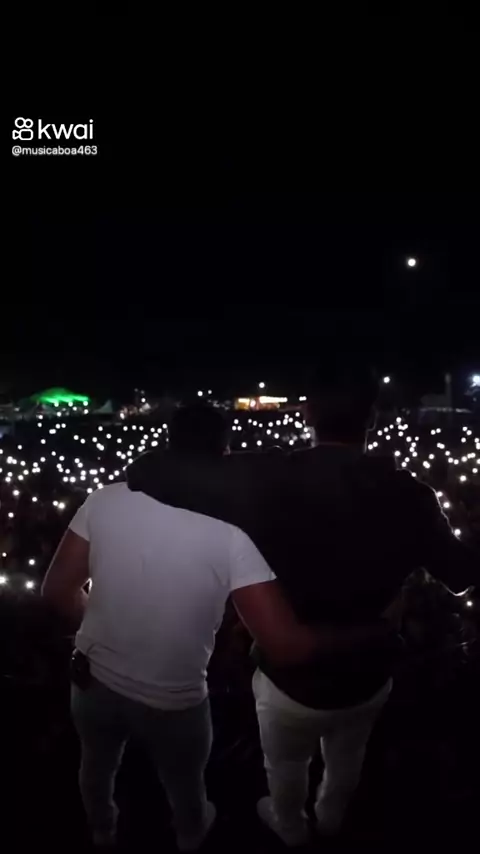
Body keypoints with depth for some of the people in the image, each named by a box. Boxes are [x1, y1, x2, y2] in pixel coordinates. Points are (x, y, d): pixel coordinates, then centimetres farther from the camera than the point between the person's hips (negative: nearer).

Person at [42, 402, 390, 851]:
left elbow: (57, 590, -8)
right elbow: (285, 645, -28)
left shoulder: (106, 499, -16)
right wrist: (361, 632, -12)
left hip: (94, 680, 3)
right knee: (184, 784, 33)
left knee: (97, 766, 37)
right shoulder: (230, 535, -25)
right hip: (173, 704, -2)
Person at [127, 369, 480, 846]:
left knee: (286, 765, 32)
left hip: (291, 680, -2)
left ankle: (289, 828, 61)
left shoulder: (269, 483, -29)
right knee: (346, 757, 35)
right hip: (369, 678, 3)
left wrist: (145, 467, -4)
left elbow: (147, 475, -27)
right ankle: (331, 818, 65)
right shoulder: (408, 495, -20)